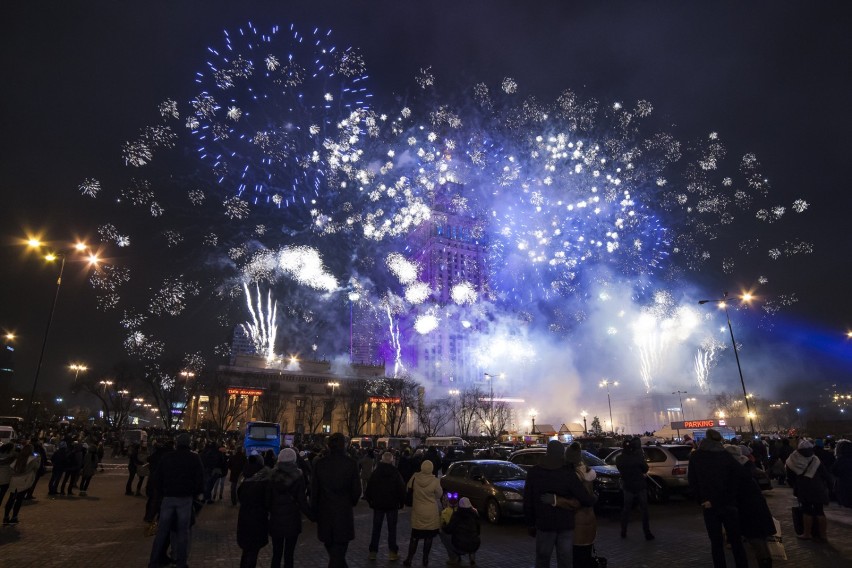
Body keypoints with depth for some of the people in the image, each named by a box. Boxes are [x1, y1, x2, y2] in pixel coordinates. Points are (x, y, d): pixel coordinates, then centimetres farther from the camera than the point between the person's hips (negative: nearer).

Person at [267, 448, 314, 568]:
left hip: (276, 519, 2)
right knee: (289, 554, 8)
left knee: (276, 554, 13)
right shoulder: (298, 476, -10)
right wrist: (313, 516, 0)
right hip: (292, 520, -2)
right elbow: (302, 501, -10)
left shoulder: (273, 475, -5)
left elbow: (268, 498, -2)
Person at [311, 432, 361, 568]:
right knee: (339, 548, 5)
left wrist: (314, 511, 11)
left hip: (325, 511, 3)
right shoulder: (351, 463, -12)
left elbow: (314, 489, -2)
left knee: (330, 546, 23)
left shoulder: (319, 463, -7)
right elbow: (356, 490, -7)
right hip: (344, 511, -3)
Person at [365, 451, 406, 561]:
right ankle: (392, 552, 8)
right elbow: (402, 489, -8)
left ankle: (373, 552, 13)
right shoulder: (395, 473, -9)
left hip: (378, 504, 2)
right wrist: (401, 502, 3)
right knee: (392, 529, 7)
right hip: (392, 505, -2)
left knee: (376, 528, 11)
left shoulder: (375, 472, -3)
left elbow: (368, 489, 1)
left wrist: (370, 500, 11)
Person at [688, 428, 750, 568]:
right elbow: (745, 476, -12)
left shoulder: (696, 456, -2)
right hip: (728, 503, 0)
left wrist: (701, 500, 0)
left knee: (716, 542, 10)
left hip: (710, 505, 0)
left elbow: (692, 482, -4)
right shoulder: (725, 455, -6)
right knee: (736, 540, 13)